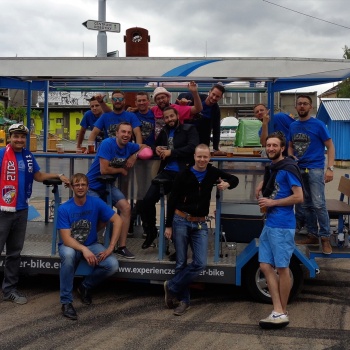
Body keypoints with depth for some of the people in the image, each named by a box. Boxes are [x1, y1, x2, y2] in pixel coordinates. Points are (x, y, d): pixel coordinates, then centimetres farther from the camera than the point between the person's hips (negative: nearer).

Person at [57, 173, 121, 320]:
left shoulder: (96, 203, -10)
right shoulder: (64, 209, -15)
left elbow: (117, 220, -10)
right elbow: (66, 239, -21)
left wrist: (111, 247, -17)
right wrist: (84, 250, -39)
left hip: (91, 245, 2)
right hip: (70, 245, -2)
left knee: (113, 265, -24)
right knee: (68, 254, -39)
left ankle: (85, 287, 8)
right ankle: (66, 301, -23)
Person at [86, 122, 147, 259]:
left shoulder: (129, 147, -3)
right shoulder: (107, 144, -22)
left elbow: (144, 147, 18)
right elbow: (104, 169, -27)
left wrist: (135, 156, -4)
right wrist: (121, 170, -11)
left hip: (108, 185, 6)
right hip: (93, 185, -6)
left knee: (126, 208, -14)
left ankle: (121, 247, -6)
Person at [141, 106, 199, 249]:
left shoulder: (189, 129, 1)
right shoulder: (164, 131, 19)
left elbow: (192, 148, -14)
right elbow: (156, 144, 34)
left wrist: (171, 152, -14)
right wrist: (157, 149, 8)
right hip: (166, 172, 5)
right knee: (148, 200, -8)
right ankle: (150, 231, 13)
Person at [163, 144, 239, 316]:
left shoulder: (212, 172, 4)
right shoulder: (184, 175, -4)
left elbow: (235, 179, 17)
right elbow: (172, 200, -2)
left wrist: (227, 184, -8)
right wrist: (168, 225, -5)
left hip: (200, 224, 3)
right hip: (181, 221, -2)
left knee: (200, 263, -9)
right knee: (181, 263, 2)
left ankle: (171, 287, 8)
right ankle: (184, 300, 14)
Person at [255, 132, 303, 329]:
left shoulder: (288, 168, -10)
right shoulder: (271, 168, 15)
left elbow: (299, 197, -15)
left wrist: (272, 202, -13)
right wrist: (261, 190, 13)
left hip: (282, 226, -9)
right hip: (269, 224, 9)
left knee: (282, 268, -1)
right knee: (266, 266, 4)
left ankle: (283, 313, 11)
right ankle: (278, 312, 6)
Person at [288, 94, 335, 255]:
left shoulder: (318, 125, -5)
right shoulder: (293, 126, 10)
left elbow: (330, 146, -4)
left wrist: (330, 168, -14)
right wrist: (291, 158, 1)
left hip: (315, 169, -5)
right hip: (299, 169, 5)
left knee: (318, 204, -12)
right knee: (306, 205, 10)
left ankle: (325, 237, -3)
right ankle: (313, 235, 20)